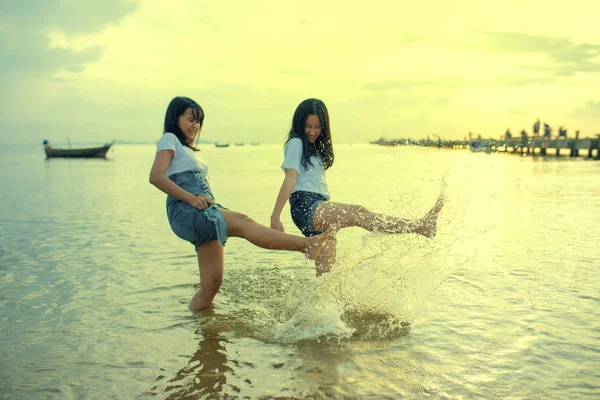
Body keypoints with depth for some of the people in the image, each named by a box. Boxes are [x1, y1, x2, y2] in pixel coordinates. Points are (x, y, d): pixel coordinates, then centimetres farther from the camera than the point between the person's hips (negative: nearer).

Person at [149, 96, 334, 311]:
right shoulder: (169, 140, 6)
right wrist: (192, 198, -18)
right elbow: (156, 177, -11)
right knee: (243, 222, -29)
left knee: (211, 284, 2)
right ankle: (306, 243, -43)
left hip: (203, 212, 10)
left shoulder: (186, 149, 32)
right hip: (186, 212, -10)